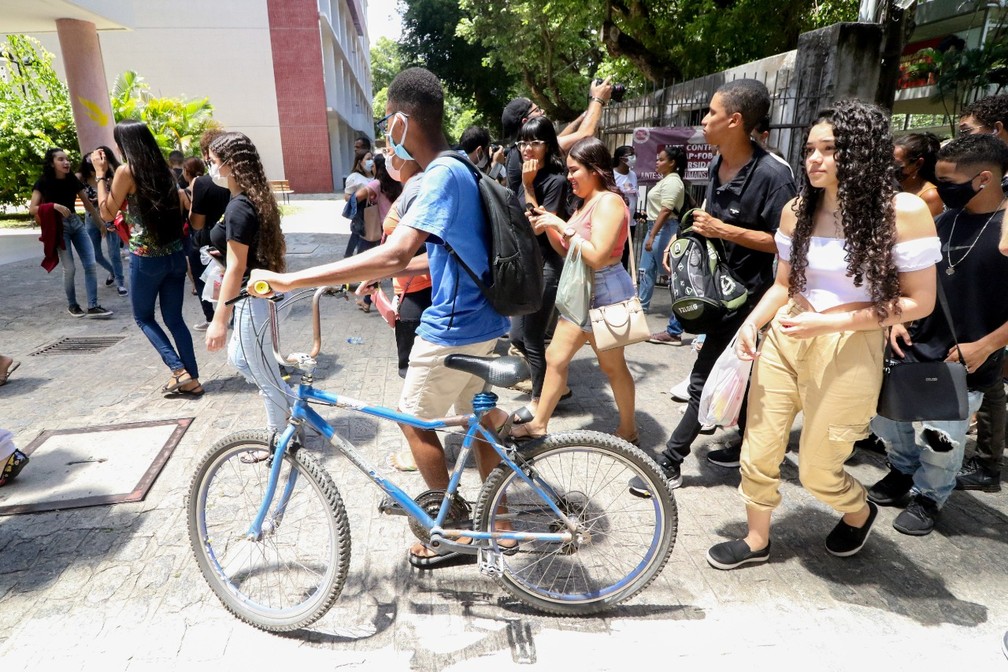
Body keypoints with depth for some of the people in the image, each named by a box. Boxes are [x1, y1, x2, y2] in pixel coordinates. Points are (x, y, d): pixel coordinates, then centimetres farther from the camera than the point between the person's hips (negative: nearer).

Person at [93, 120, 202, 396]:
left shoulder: (126, 171, -9)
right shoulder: (163, 169, 8)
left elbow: (108, 213, -1)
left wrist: (100, 173, 2)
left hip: (146, 257, -5)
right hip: (175, 254, 5)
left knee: (143, 317, 12)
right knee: (174, 318, 12)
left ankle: (178, 370, 0)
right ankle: (191, 378, 9)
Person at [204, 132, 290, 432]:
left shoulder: (238, 207, -20)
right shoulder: (256, 198, 9)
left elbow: (236, 268, -22)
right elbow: (278, 246, 15)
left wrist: (219, 320, -20)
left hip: (252, 299, -10)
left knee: (263, 374, 5)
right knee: (239, 358, 24)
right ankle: (294, 405, 29)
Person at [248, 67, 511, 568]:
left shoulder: (442, 175, -22)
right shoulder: (456, 168, 10)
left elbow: (393, 255, -36)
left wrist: (291, 279, -35)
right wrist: (381, 276, 16)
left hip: (453, 326, -9)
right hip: (481, 320, 9)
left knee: (414, 420, 9)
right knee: (479, 415, 19)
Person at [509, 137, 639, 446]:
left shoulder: (608, 202, -15)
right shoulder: (586, 203, 15)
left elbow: (597, 257, -25)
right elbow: (567, 251, 14)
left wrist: (562, 226, -20)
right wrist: (549, 227, 0)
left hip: (604, 293, -10)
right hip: (581, 292, 10)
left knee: (612, 366, 4)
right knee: (555, 358, 12)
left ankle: (629, 431, 23)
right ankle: (539, 424, 24)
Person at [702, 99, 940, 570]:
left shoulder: (904, 212, -10)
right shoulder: (796, 210, 3)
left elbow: (918, 301, -9)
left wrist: (830, 322, -19)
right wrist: (752, 323, -6)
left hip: (849, 350, -4)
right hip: (783, 341, 5)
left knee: (817, 471, 10)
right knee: (757, 456, 9)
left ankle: (859, 513, 45)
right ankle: (756, 540, 34)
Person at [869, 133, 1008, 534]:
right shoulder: (945, 220, 3)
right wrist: (899, 320, 3)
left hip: (964, 364, -5)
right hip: (914, 351, 6)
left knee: (939, 440, 4)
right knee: (885, 418, 12)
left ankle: (928, 497, 30)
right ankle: (903, 470, 38)